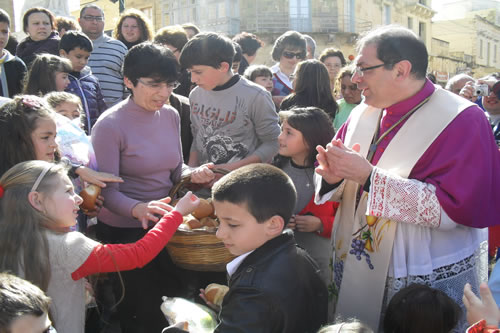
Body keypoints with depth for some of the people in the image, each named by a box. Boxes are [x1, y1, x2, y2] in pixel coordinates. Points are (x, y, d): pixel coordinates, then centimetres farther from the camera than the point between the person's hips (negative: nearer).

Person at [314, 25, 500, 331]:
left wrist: (369, 177, -27)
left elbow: (458, 207, -26)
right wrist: (333, 177, -15)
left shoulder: (462, 121, -15)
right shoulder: (363, 114, 4)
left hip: (428, 283, -5)